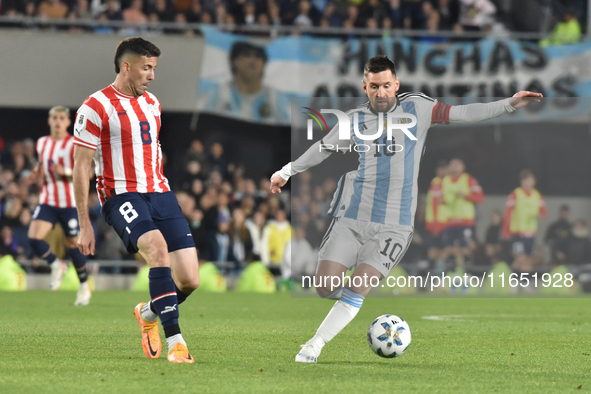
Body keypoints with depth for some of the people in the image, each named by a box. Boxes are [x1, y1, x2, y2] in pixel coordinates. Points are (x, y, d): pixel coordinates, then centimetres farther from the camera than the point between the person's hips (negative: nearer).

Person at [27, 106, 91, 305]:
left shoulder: (74, 145, -8)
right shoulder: (42, 143, 8)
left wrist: (65, 172, -24)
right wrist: (37, 172, 3)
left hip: (70, 203, -4)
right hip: (47, 201, 4)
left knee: (72, 244, 2)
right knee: (34, 237, -15)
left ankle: (84, 286, 23)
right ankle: (56, 266, 12)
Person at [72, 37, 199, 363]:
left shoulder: (152, 104, 16)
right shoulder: (96, 108, -6)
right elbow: (80, 167, -6)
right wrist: (84, 224, -8)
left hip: (159, 193, 6)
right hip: (121, 197, -6)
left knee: (189, 280, -5)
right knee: (158, 247, -33)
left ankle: (148, 313, 28)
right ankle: (175, 342, -32)